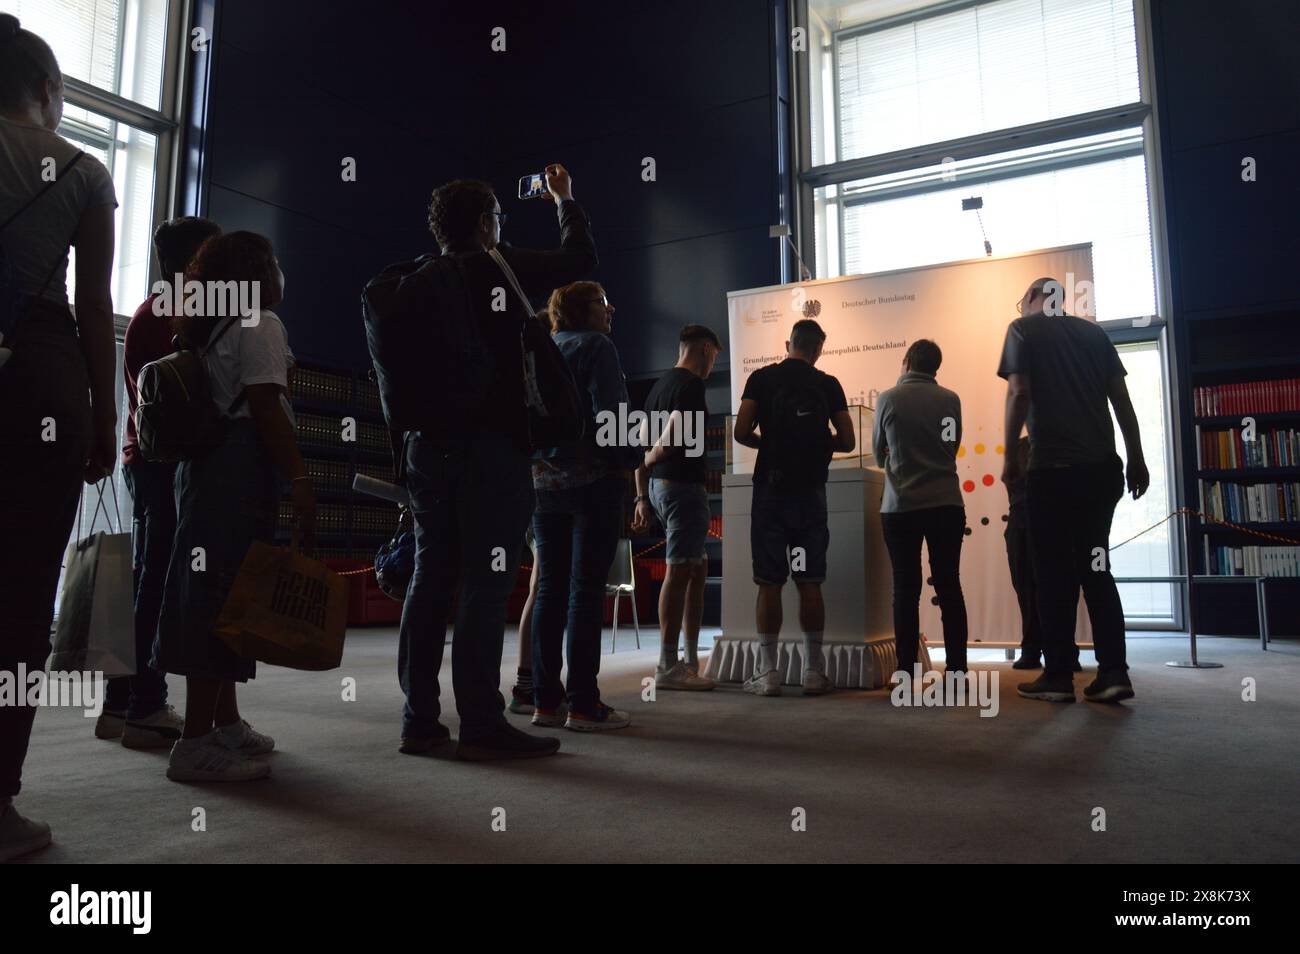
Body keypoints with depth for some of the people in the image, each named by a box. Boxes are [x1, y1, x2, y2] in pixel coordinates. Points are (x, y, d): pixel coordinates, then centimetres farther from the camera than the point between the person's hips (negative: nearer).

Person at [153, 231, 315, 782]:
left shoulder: (212, 327, 22)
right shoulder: (261, 324, -5)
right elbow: (266, 408, -16)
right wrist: (300, 479, -21)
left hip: (209, 462, 10)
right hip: (243, 468, -10)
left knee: (215, 595, 11)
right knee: (225, 593, -12)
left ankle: (226, 724, 21)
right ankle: (197, 742, -11)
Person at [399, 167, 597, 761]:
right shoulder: (498, 269, -3)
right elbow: (581, 259, 9)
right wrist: (564, 200, 24)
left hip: (427, 444, 7)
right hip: (490, 444, -7)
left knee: (430, 579, 8)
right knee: (485, 583, -7)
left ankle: (420, 720, 11)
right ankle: (481, 724, -6)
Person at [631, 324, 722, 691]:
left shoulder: (659, 386, 18)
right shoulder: (692, 385, -9)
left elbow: (643, 446, 17)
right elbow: (673, 435, -22)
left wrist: (642, 497, 17)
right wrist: (649, 459, -3)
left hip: (658, 486, 10)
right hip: (683, 485, -10)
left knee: (698, 569, 14)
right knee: (679, 572, -6)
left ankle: (691, 661, 18)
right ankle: (668, 667, -1)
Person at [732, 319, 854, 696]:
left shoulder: (761, 378, 1)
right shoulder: (828, 385, 5)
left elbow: (741, 432, -7)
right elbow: (847, 441, 4)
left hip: (770, 489, -1)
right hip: (811, 491, 1)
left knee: (769, 583, 1)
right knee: (809, 583, 5)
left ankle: (767, 672, 3)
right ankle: (813, 672, 9)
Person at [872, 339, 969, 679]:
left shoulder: (888, 399, -3)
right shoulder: (950, 400, 0)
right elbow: (953, 446, 13)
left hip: (901, 507, -1)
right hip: (947, 504, 2)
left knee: (906, 590, 3)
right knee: (949, 586, 7)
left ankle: (906, 673, 4)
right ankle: (957, 669, 8)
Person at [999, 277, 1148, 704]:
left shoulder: (1024, 329, 2)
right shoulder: (1093, 332, 16)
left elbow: (1019, 392, -9)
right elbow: (1121, 398, 11)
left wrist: (1009, 455, -4)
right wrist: (1136, 458, 14)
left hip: (1053, 467, -5)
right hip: (1101, 465, 5)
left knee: (1055, 572, 1)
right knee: (1095, 567, 10)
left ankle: (1058, 675, 5)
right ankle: (1113, 672, 5)